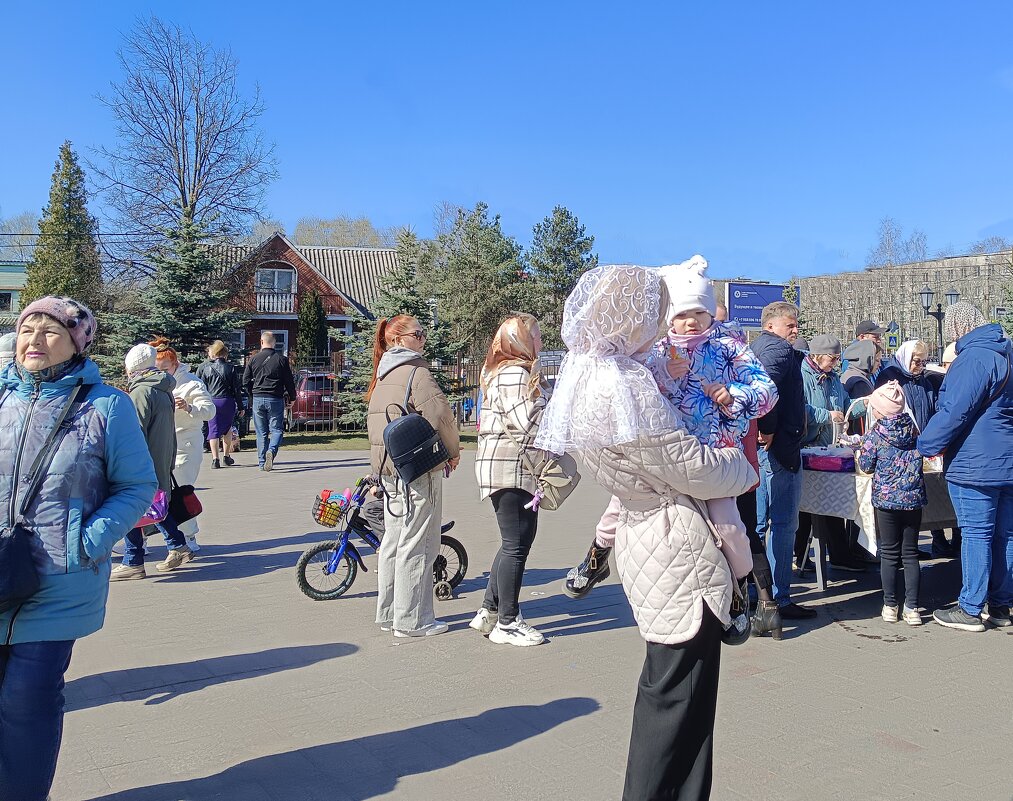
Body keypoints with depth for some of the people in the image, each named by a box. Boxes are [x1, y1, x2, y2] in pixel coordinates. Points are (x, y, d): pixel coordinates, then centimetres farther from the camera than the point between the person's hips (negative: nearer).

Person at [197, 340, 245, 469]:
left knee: (213, 430, 2)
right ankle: (226, 456, 22)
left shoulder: (203, 367, 3)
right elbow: (237, 389, 0)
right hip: (228, 402, 0)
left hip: (210, 402, 0)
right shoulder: (231, 367, 0)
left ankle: (215, 459, -7)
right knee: (227, 429, 18)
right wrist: (240, 407, 5)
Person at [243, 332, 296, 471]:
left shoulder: (253, 359, 3)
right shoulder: (281, 359, -2)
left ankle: (263, 463, 8)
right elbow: (289, 381, 1)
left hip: (257, 399, 2)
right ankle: (271, 451, -24)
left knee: (261, 432, 8)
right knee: (276, 429, 4)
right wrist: (292, 397, 13)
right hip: (276, 399, -2)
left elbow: (245, 381, 6)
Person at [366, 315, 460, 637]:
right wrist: (453, 451, -5)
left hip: (388, 468, 9)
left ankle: (388, 613, 24)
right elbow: (440, 414, -21)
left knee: (394, 540, 16)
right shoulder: (415, 371, -13)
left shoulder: (383, 375, 15)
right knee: (416, 544, -3)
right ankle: (411, 620, 2)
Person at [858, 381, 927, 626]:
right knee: (910, 553, 8)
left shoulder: (875, 434, -8)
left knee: (889, 554, 7)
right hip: (913, 498, 3)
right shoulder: (913, 429, 2)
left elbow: (867, 466, -1)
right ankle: (912, 608, 8)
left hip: (886, 498, -3)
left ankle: (890, 606, 11)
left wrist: (861, 452, 17)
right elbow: (918, 456, 15)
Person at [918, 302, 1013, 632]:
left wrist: (926, 445, -10)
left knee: (976, 535, -3)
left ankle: (970, 610, 3)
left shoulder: (973, 358, -17)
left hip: (976, 465, -9)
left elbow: (955, 411, -21)